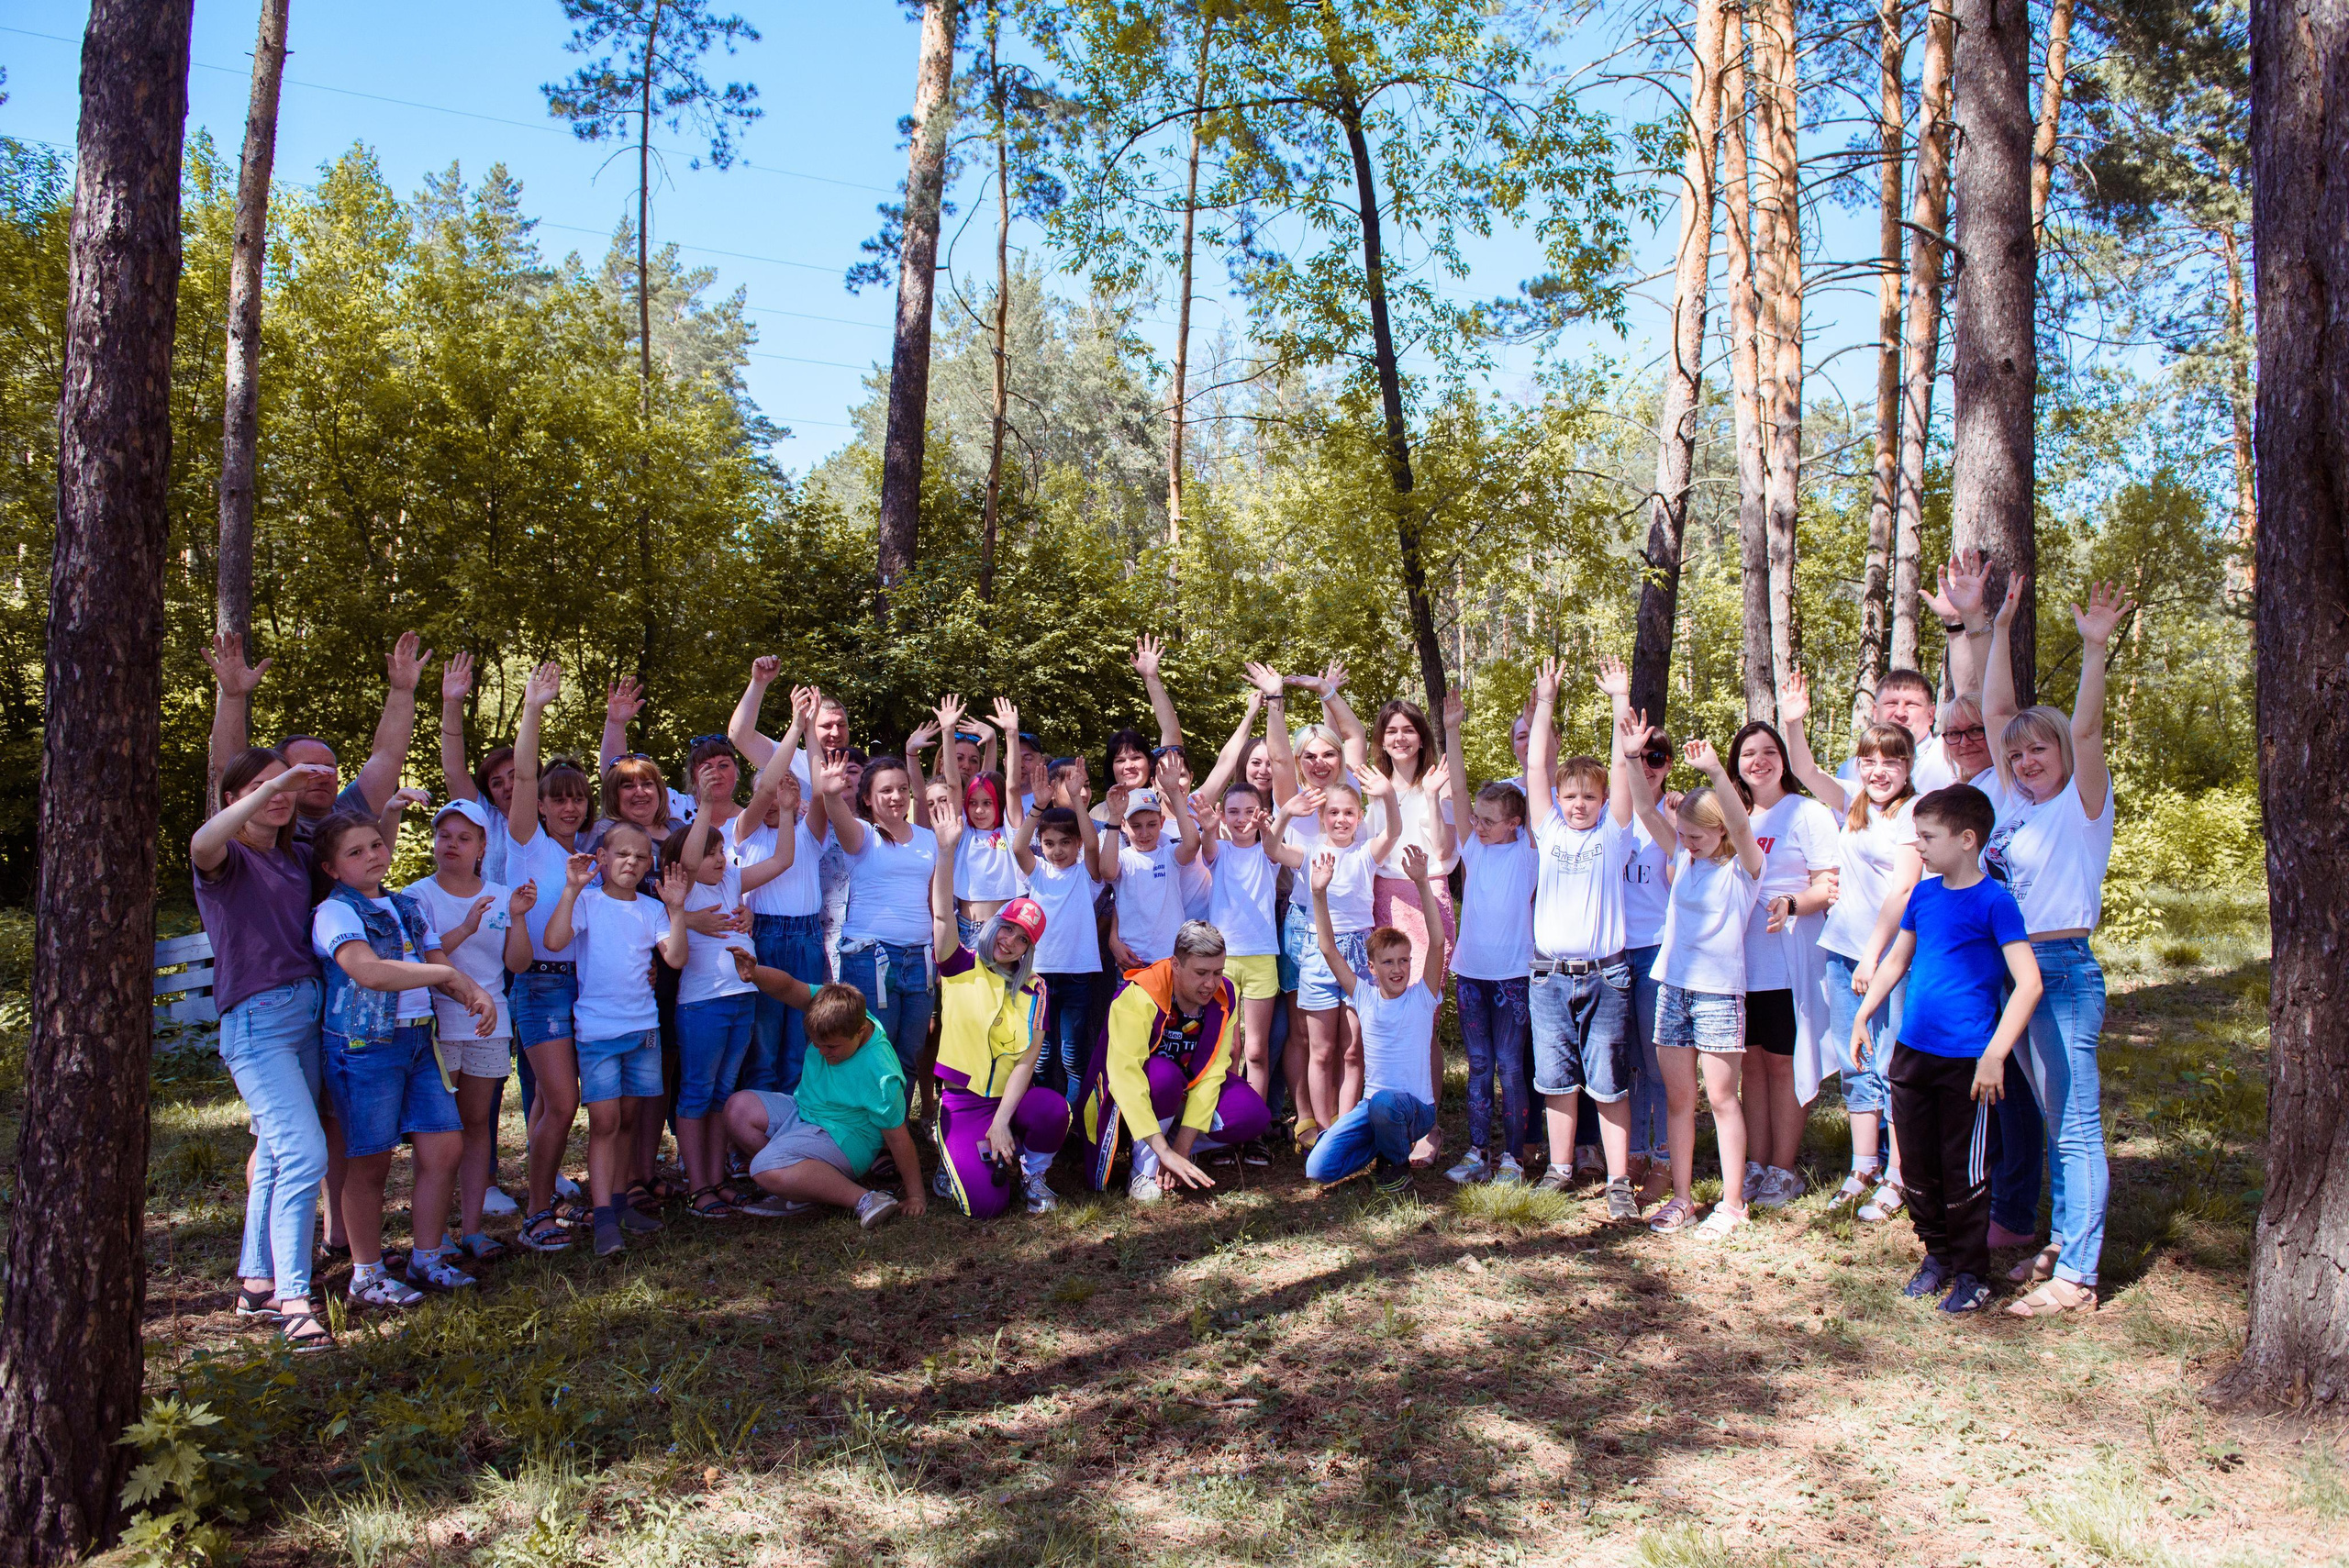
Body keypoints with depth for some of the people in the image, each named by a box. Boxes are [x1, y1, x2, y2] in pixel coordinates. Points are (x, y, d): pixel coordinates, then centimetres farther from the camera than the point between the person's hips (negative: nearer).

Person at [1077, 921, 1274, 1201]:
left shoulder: (1226, 996, -13)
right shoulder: (1140, 995, -30)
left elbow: (1212, 1073, -17)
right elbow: (1124, 1074, -39)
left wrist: (1181, 1149, -25)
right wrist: (1166, 1152, -44)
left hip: (1183, 1093, 5)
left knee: (1254, 1115, -20)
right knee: (1163, 1075, -38)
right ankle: (1143, 1172, -17)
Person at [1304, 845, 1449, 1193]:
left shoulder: (1422, 997, -5)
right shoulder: (1365, 995, 2)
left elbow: (1437, 942, -18)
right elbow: (1328, 950, -4)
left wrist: (1422, 883, -29)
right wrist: (1320, 894, -16)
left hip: (1415, 1108, -3)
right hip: (1372, 1104, 4)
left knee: (1384, 1101, -39)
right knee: (1318, 1169, -11)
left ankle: (1397, 1162, -5)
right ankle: (1383, 1141, 16)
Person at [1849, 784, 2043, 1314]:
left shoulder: (1994, 902, -12)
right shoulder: (1924, 894, 7)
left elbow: (2028, 983, -17)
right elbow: (1896, 959, 20)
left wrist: (1994, 1055, -21)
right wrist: (1862, 1016, 16)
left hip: (1967, 1061, -6)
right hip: (1912, 1051, 6)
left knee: (1964, 1173, 4)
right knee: (1919, 1166, 13)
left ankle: (1971, 1274, 18)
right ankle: (1937, 1254, 30)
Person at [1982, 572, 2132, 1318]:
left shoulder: (2082, 805, -3)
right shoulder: (2013, 802, 12)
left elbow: (2085, 729, -18)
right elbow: (1997, 712, 12)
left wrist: (2095, 649, -27)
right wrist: (2000, 629, 10)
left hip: (2063, 973, -7)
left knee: (2074, 1125, -5)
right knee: (2041, 1114, 15)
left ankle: (2075, 1277, -3)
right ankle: (2058, 1243, 26)